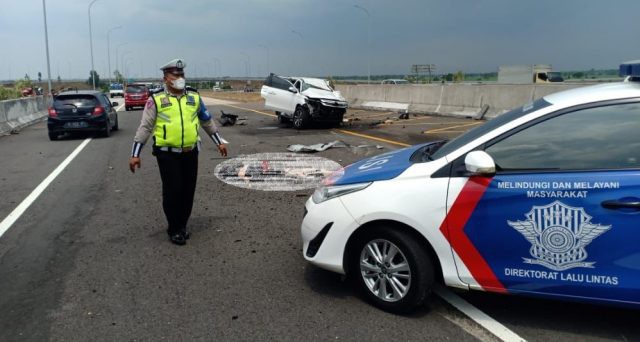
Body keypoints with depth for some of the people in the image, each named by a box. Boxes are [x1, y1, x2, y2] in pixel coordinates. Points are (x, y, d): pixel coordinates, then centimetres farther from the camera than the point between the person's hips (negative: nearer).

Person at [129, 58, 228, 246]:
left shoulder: (194, 96, 8)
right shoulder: (156, 100, -3)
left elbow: (207, 121, 18)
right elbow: (145, 127, -3)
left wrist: (219, 142, 20)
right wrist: (135, 154, -6)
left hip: (190, 153, 4)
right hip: (168, 154, -3)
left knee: (188, 191, 9)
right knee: (172, 192, -2)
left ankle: (182, 225, 27)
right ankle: (174, 230, 14)